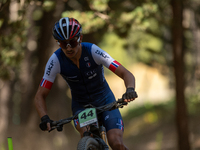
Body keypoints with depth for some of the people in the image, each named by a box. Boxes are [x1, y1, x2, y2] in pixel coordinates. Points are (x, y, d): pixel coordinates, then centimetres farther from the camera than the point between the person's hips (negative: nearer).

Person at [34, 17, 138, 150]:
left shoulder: (93, 51, -24)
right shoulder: (56, 60, -20)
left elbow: (126, 74, -25)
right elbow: (40, 96, -15)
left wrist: (130, 89, -47)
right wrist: (44, 118, -34)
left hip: (104, 100, -1)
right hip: (80, 104, 1)